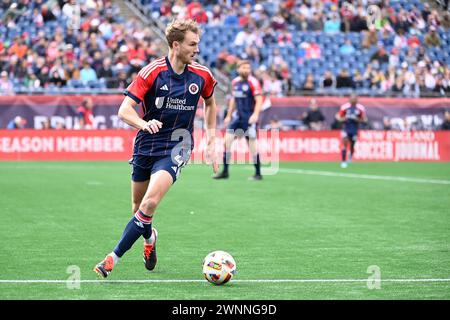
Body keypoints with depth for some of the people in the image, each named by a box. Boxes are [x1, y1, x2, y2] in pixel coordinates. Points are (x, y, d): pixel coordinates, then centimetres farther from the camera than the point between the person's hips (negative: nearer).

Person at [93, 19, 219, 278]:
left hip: (176, 147, -1)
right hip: (146, 144, 1)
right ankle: (150, 237, 49)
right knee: (138, 206, 14)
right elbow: (124, 111, -16)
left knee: (150, 203, -22)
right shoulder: (152, 72, -12)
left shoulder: (202, 75, -3)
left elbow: (210, 103, 19)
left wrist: (211, 143, 14)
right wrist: (144, 124, -37)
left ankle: (114, 258, -15)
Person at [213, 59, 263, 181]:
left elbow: (259, 100, -14)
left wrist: (255, 115, -27)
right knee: (227, 139, -3)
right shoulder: (235, 82, 9)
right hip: (238, 116, 6)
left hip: (249, 118, -6)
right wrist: (229, 115, 21)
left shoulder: (253, 82, -9)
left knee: (252, 144, -3)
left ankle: (258, 173, 10)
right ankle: (225, 172, 4)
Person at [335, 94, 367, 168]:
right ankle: (344, 161, -5)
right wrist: (343, 119, -19)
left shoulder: (360, 108, -5)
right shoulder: (344, 107, -7)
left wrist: (357, 119, -16)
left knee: (352, 146, 10)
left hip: (354, 130, 1)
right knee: (345, 144, -14)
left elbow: (364, 119, 3)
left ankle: (351, 155, 46)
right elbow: (338, 117, 3)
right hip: (346, 129, -1)